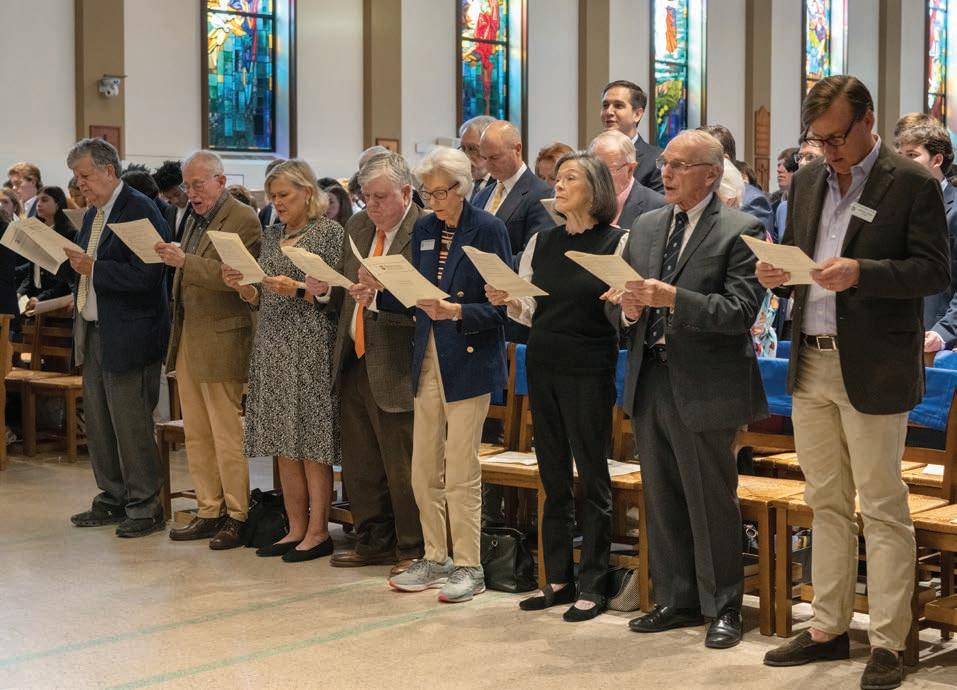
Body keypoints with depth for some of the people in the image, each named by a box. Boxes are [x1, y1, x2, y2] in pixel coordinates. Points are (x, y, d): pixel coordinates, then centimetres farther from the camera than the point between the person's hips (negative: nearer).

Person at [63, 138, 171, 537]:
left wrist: (92, 268, -23)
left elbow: (144, 276, -24)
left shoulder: (140, 211, -14)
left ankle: (145, 507, 7)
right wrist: (68, 262, -2)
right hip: (93, 333, 9)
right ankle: (112, 500, 25)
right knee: (98, 423, 14)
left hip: (127, 335, -9)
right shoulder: (93, 214, 15)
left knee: (131, 425, -3)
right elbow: (87, 268, 17)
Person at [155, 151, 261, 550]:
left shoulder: (243, 220, -9)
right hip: (187, 338, 9)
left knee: (227, 435, -3)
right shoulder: (195, 219, 17)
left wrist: (184, 261, -25)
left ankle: (237, 517, 5)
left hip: (220, 343, -8)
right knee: (196, 434, 11)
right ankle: (209, 512, 19)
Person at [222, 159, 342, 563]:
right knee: (284, 445, 8)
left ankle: (318, 532, 2)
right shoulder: (271, 236, 16)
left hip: (311, 348, -7)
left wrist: (298, 290, -18)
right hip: (273, 347, 7)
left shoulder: (329, 233, -3)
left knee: (312, 443, -5)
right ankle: (296, 529, 15)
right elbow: (262, 300, 17)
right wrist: (242, 287, -2)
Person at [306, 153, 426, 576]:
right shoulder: (358, 226, 12)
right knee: (359, 466, 16)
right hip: (353, 363, 8)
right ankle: (373, 544, 29)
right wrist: (325, 289, -3)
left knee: (402, 469, 1)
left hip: (393, 368, -8)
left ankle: (412, 551, 15)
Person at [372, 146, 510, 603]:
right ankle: (436, 559, 23)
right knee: (423, 471, 10)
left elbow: (500, 306, -11)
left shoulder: (488, 230, -8)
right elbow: (416, 300, 13)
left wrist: (455, 311, -25)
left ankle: (469, 567, 9)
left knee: (461, 471, -3)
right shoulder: (424, 230, 10)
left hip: (470, 361, -6)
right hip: (428, 359, 7)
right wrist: (380, 291, -4)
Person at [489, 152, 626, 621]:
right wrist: (506, 301, -6)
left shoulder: (618, 242, -5)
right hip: (543, 366, 5)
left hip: (590, 371, -5)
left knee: (592, 477, 1)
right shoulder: (542, 242, 10)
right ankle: (558, 579, 20)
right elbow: (530, 312, 14)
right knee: (554, 477, 11)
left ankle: (593, 586, 9)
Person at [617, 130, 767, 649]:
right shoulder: (645, 228, 12)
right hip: (650, 382, 6)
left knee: (711, 503, 2)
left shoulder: (741, 231, -8)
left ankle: (723, 609, 15)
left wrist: (673, 299, -25)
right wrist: (627, 310, -9)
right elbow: (619, 304, 14)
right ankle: (676, 600, 27)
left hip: (704, 387, -6)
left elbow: (740, 311, -18)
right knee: (661, 501, 14)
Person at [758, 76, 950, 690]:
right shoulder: (806, 181, 12)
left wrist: (862, 272, -24)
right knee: (827, 504, 14)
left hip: (874, 369, -6)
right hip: (811, 364, 6)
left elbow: (935, 271, -10)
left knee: (883, 510, 1)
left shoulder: (913, 183, -7)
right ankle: (828, 628, 23)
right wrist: (778, 272, -4)